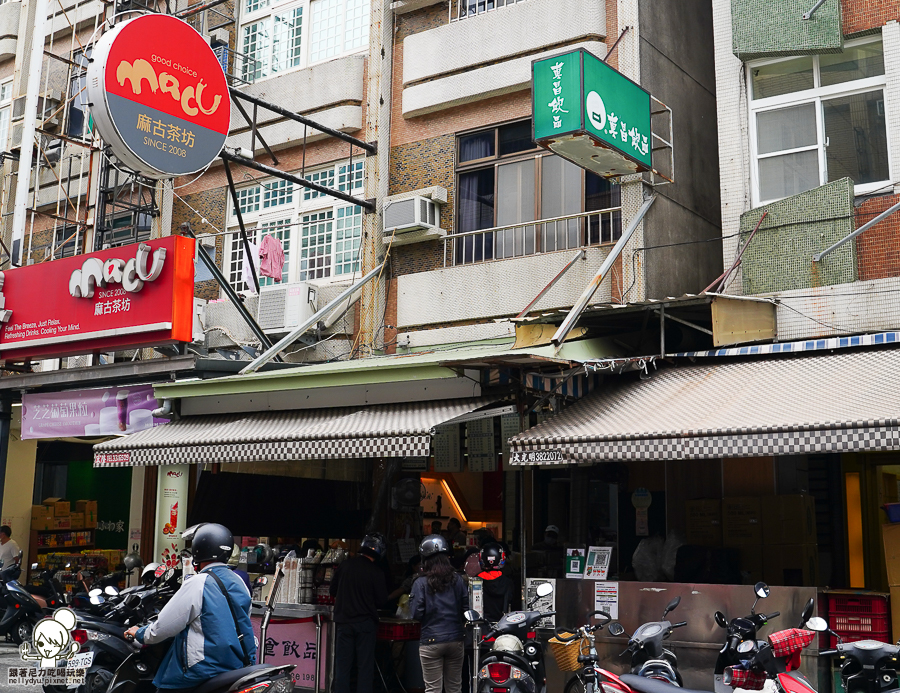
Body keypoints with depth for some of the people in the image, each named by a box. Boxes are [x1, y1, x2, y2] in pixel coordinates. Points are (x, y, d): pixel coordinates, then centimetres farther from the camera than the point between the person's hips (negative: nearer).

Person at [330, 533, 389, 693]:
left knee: (343, 664, 9)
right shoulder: (376, 572, -12)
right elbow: (381, 600, -4)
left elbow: (332, 591, 6)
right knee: (365, 666, 5)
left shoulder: (345, 565, -4)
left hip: (344, 621, 3)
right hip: (366, 623, -2)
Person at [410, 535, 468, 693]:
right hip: (456, 639, 4)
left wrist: (411, 599, 7)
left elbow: (417, 613, -10)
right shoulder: (457, 579, 3)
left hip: (431, 642, -3)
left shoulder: (421, 583, -7)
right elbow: (467, 608, 4)